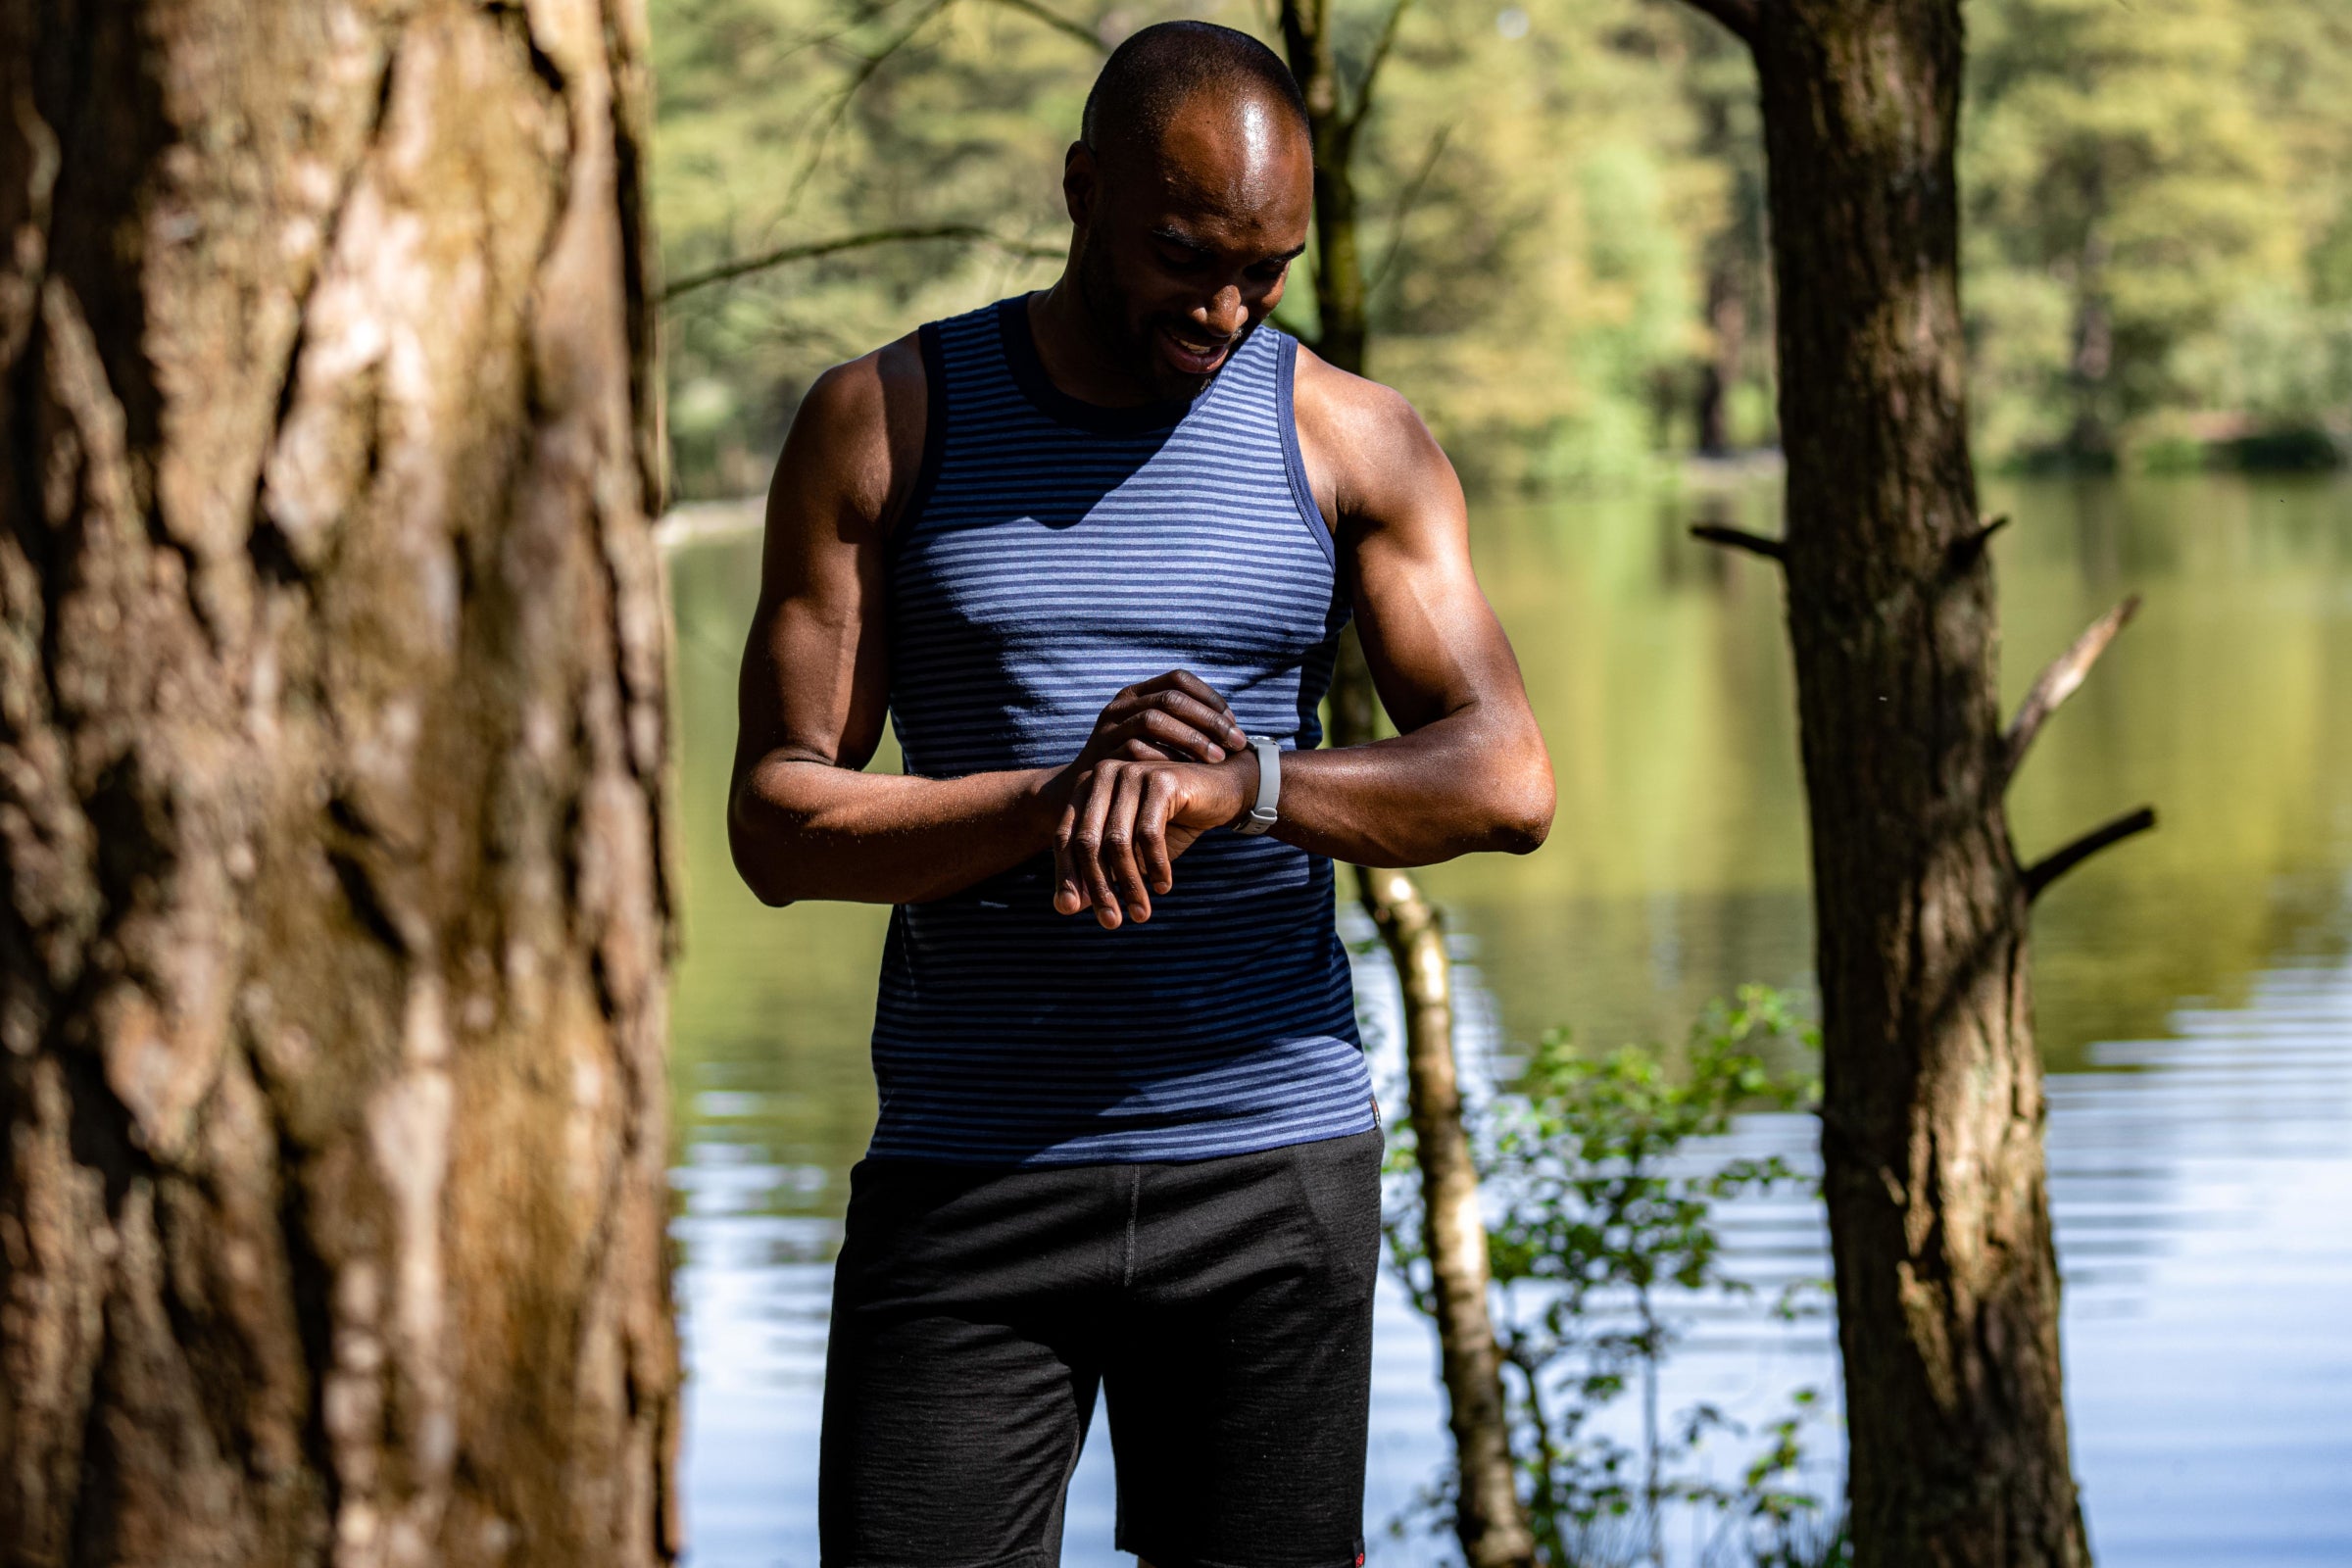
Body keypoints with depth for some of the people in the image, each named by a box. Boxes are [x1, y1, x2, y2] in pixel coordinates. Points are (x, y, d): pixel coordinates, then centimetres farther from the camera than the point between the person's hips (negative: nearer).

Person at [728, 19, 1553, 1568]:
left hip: (1272, 1157, 1)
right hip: (967, 1168, -1)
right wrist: (1065, 797, -19)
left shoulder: (1354, 442, 4)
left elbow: (1506, 781, -6)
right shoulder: (884, 424, 2)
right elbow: (778, 824, -3)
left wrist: (1229, 786, -24)